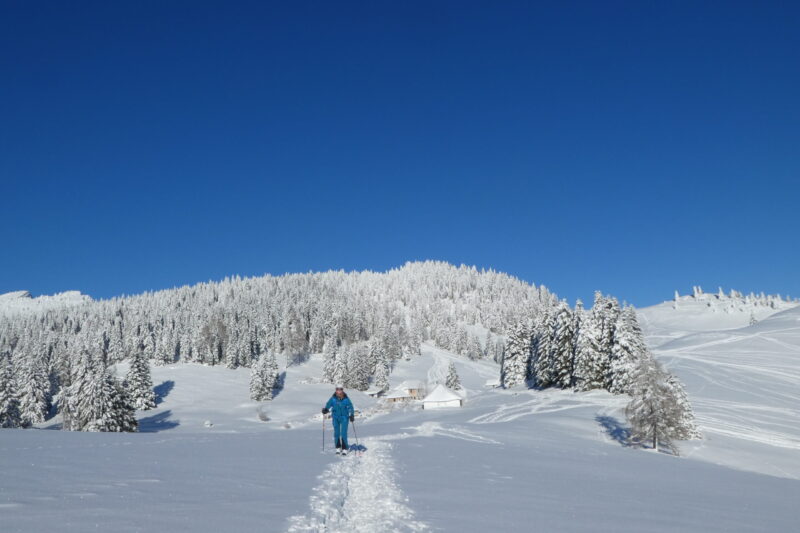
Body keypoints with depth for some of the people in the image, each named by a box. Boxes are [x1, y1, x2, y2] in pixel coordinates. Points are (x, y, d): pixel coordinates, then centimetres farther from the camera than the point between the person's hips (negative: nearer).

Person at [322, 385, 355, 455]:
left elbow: (350, 407, -2)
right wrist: (325, 410, -17)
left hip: (344, 418, -2)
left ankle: (344, 449, -2)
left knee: (343, 433, -8)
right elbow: (328, 405, 3)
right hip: (336, 418, 2)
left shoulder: (346, 399, -8)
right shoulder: (333, 399, -5)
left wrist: (352, 415, -12)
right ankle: (338, 447, 20)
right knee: (336, 433, 6)